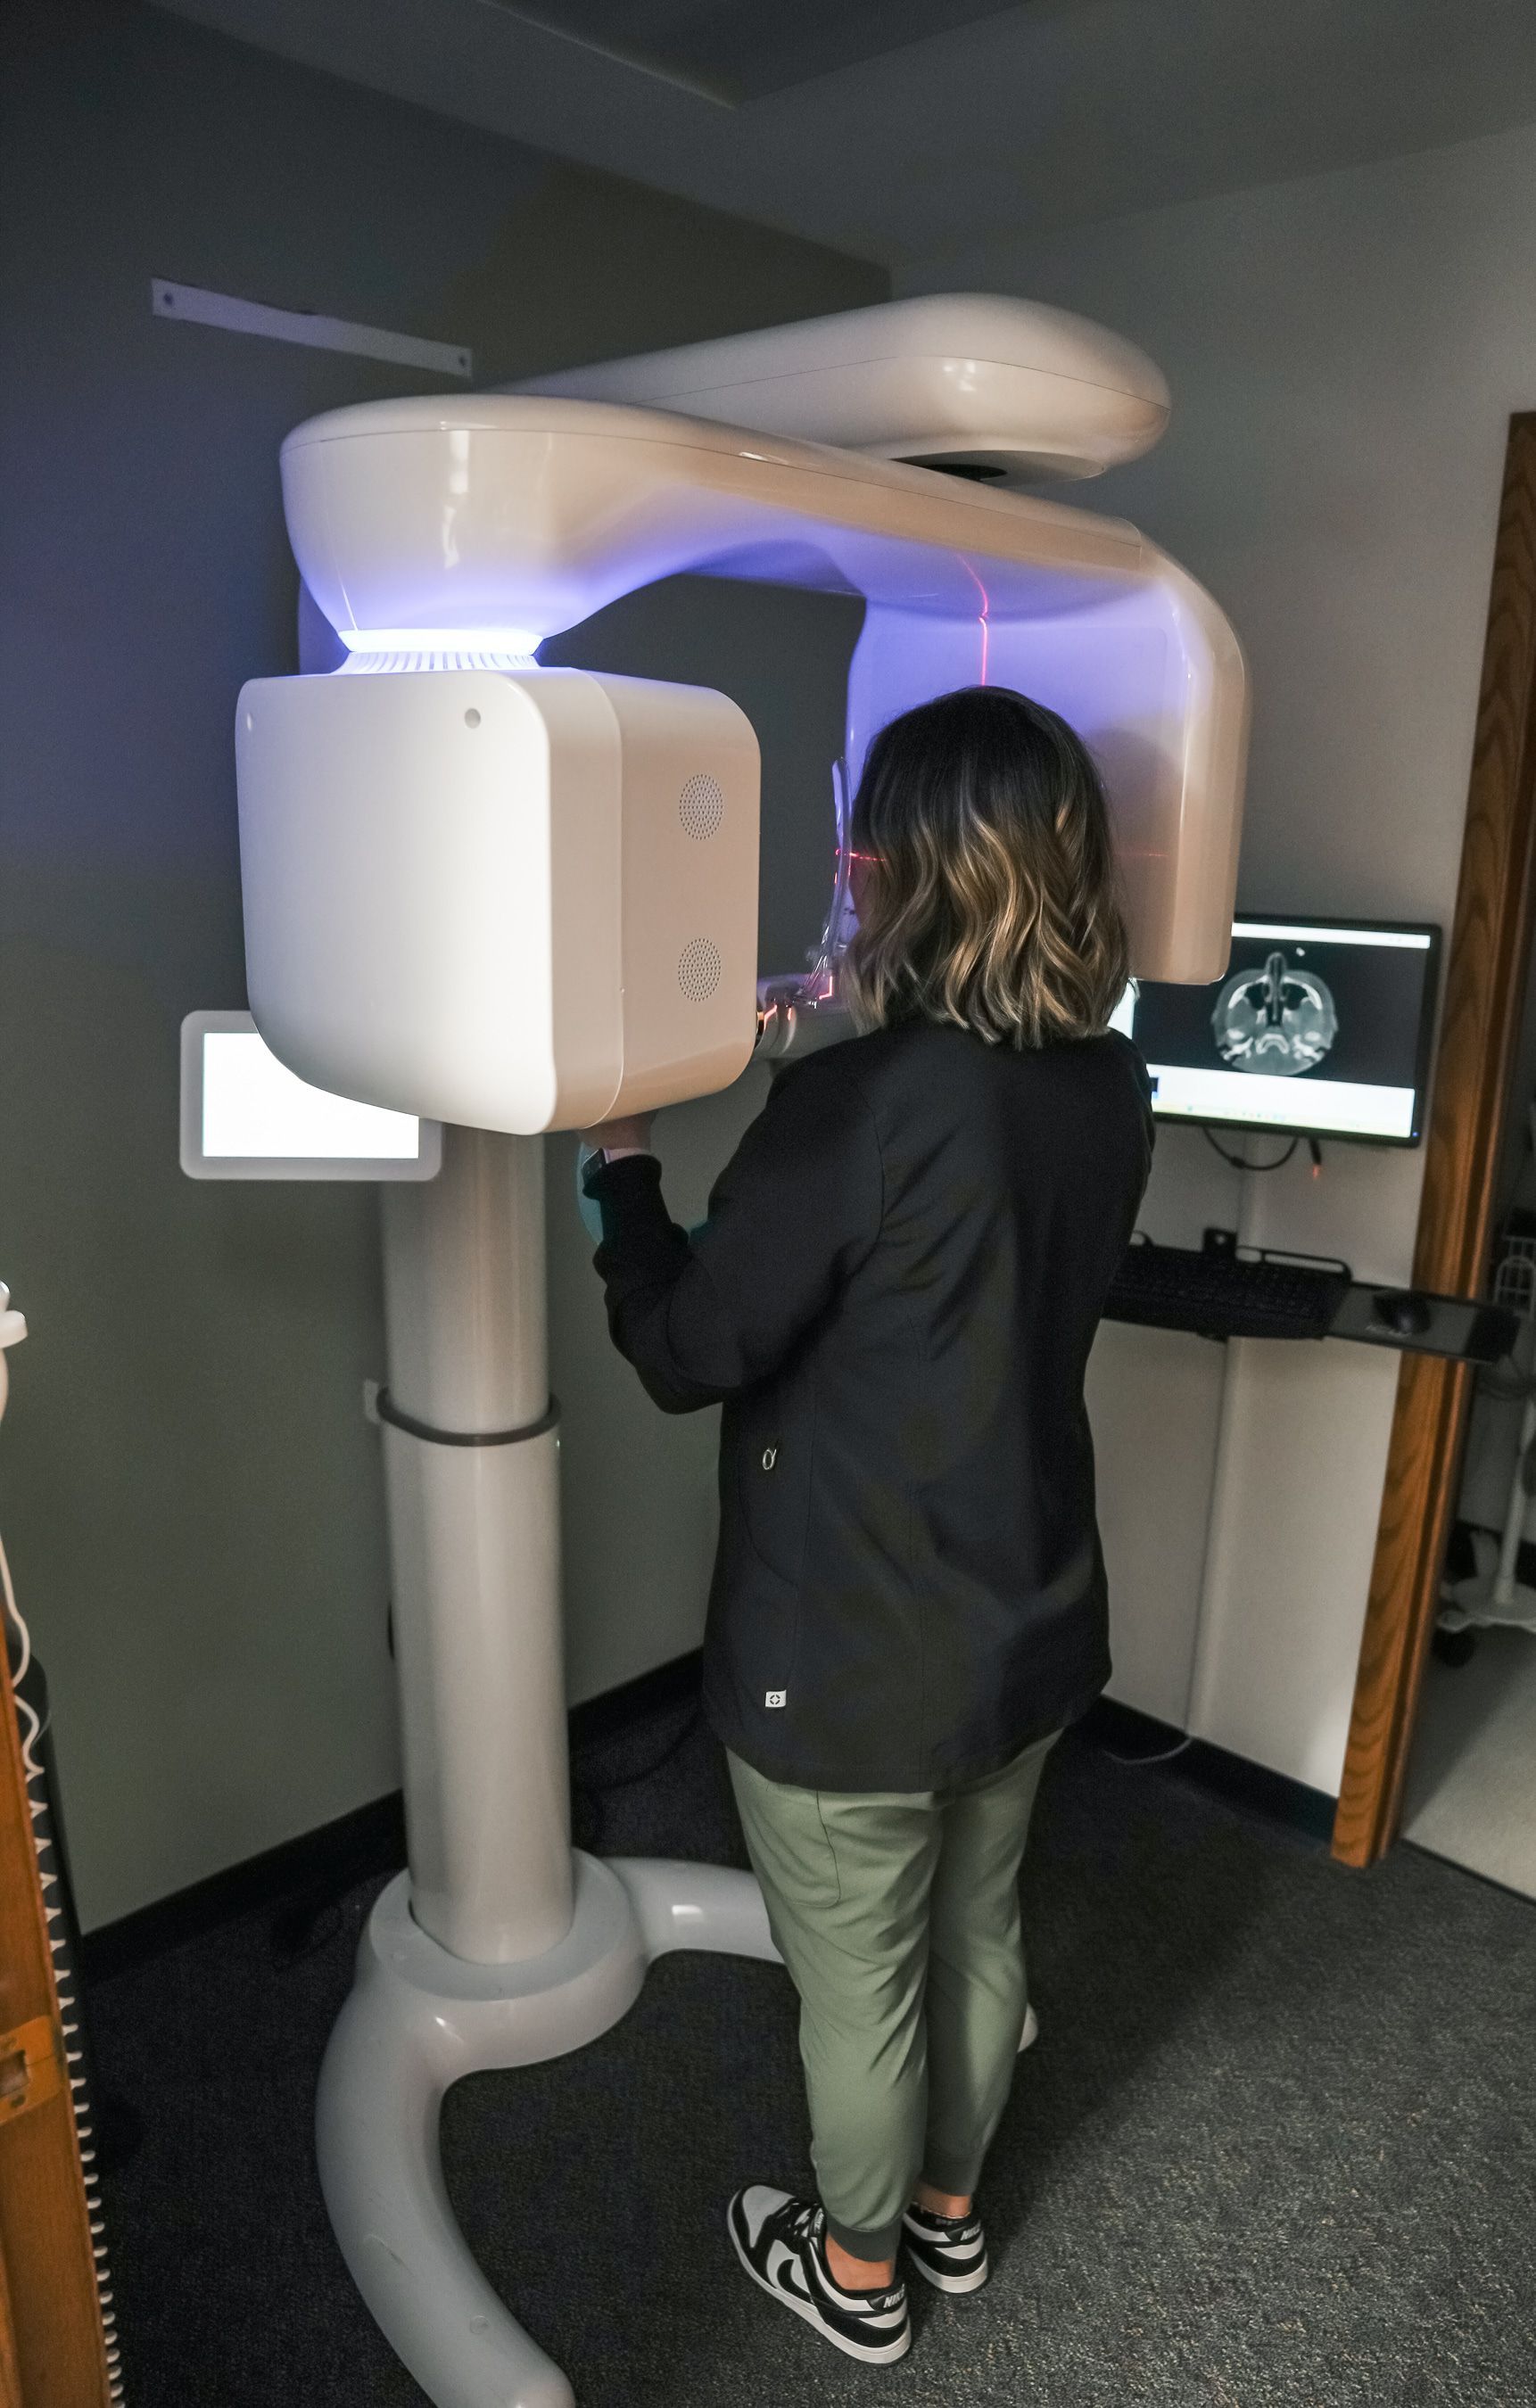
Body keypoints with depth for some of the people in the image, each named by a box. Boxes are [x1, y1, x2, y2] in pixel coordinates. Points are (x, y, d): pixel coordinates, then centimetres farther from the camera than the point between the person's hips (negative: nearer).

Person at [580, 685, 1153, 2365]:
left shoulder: (857, 1107, -29)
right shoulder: (1109, 1088, -6)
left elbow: (685, 1351, -19)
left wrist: (619, 1148, -7)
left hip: (852, 1665, -6)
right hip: (1032, 1628, 7)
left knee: (856, 1986, 19)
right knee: (976, 1933, 28)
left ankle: (858, 2274, 46)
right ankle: (949, 2207, 54)